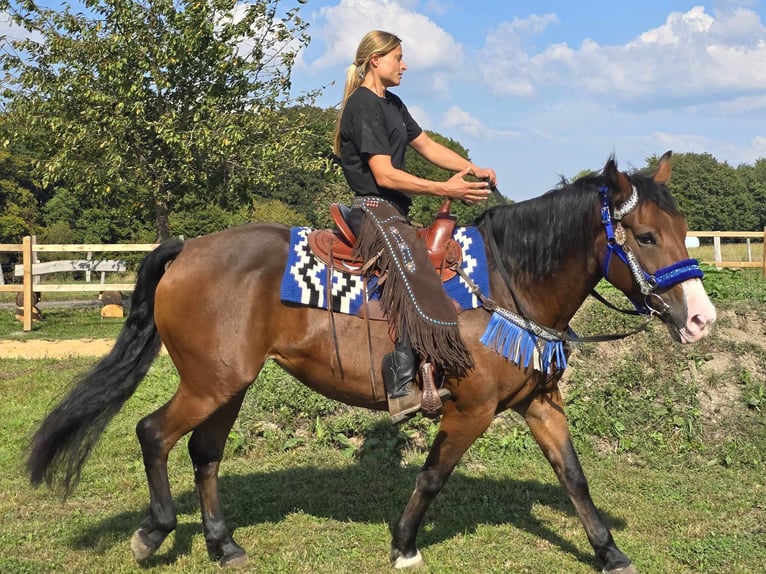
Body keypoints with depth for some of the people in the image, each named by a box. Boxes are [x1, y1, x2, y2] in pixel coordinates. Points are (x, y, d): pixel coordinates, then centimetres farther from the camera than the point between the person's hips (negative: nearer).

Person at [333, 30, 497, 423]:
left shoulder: (392, 104, 20)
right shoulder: (363, 105, -11)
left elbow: (427, 146, 19)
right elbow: (384, 175, -19)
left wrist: (473, 169, 3)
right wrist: (446, 189, -22)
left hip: (394, 212, 11)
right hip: (374, 210, -11)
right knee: (412, 268, -31)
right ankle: (402, 389, -36)